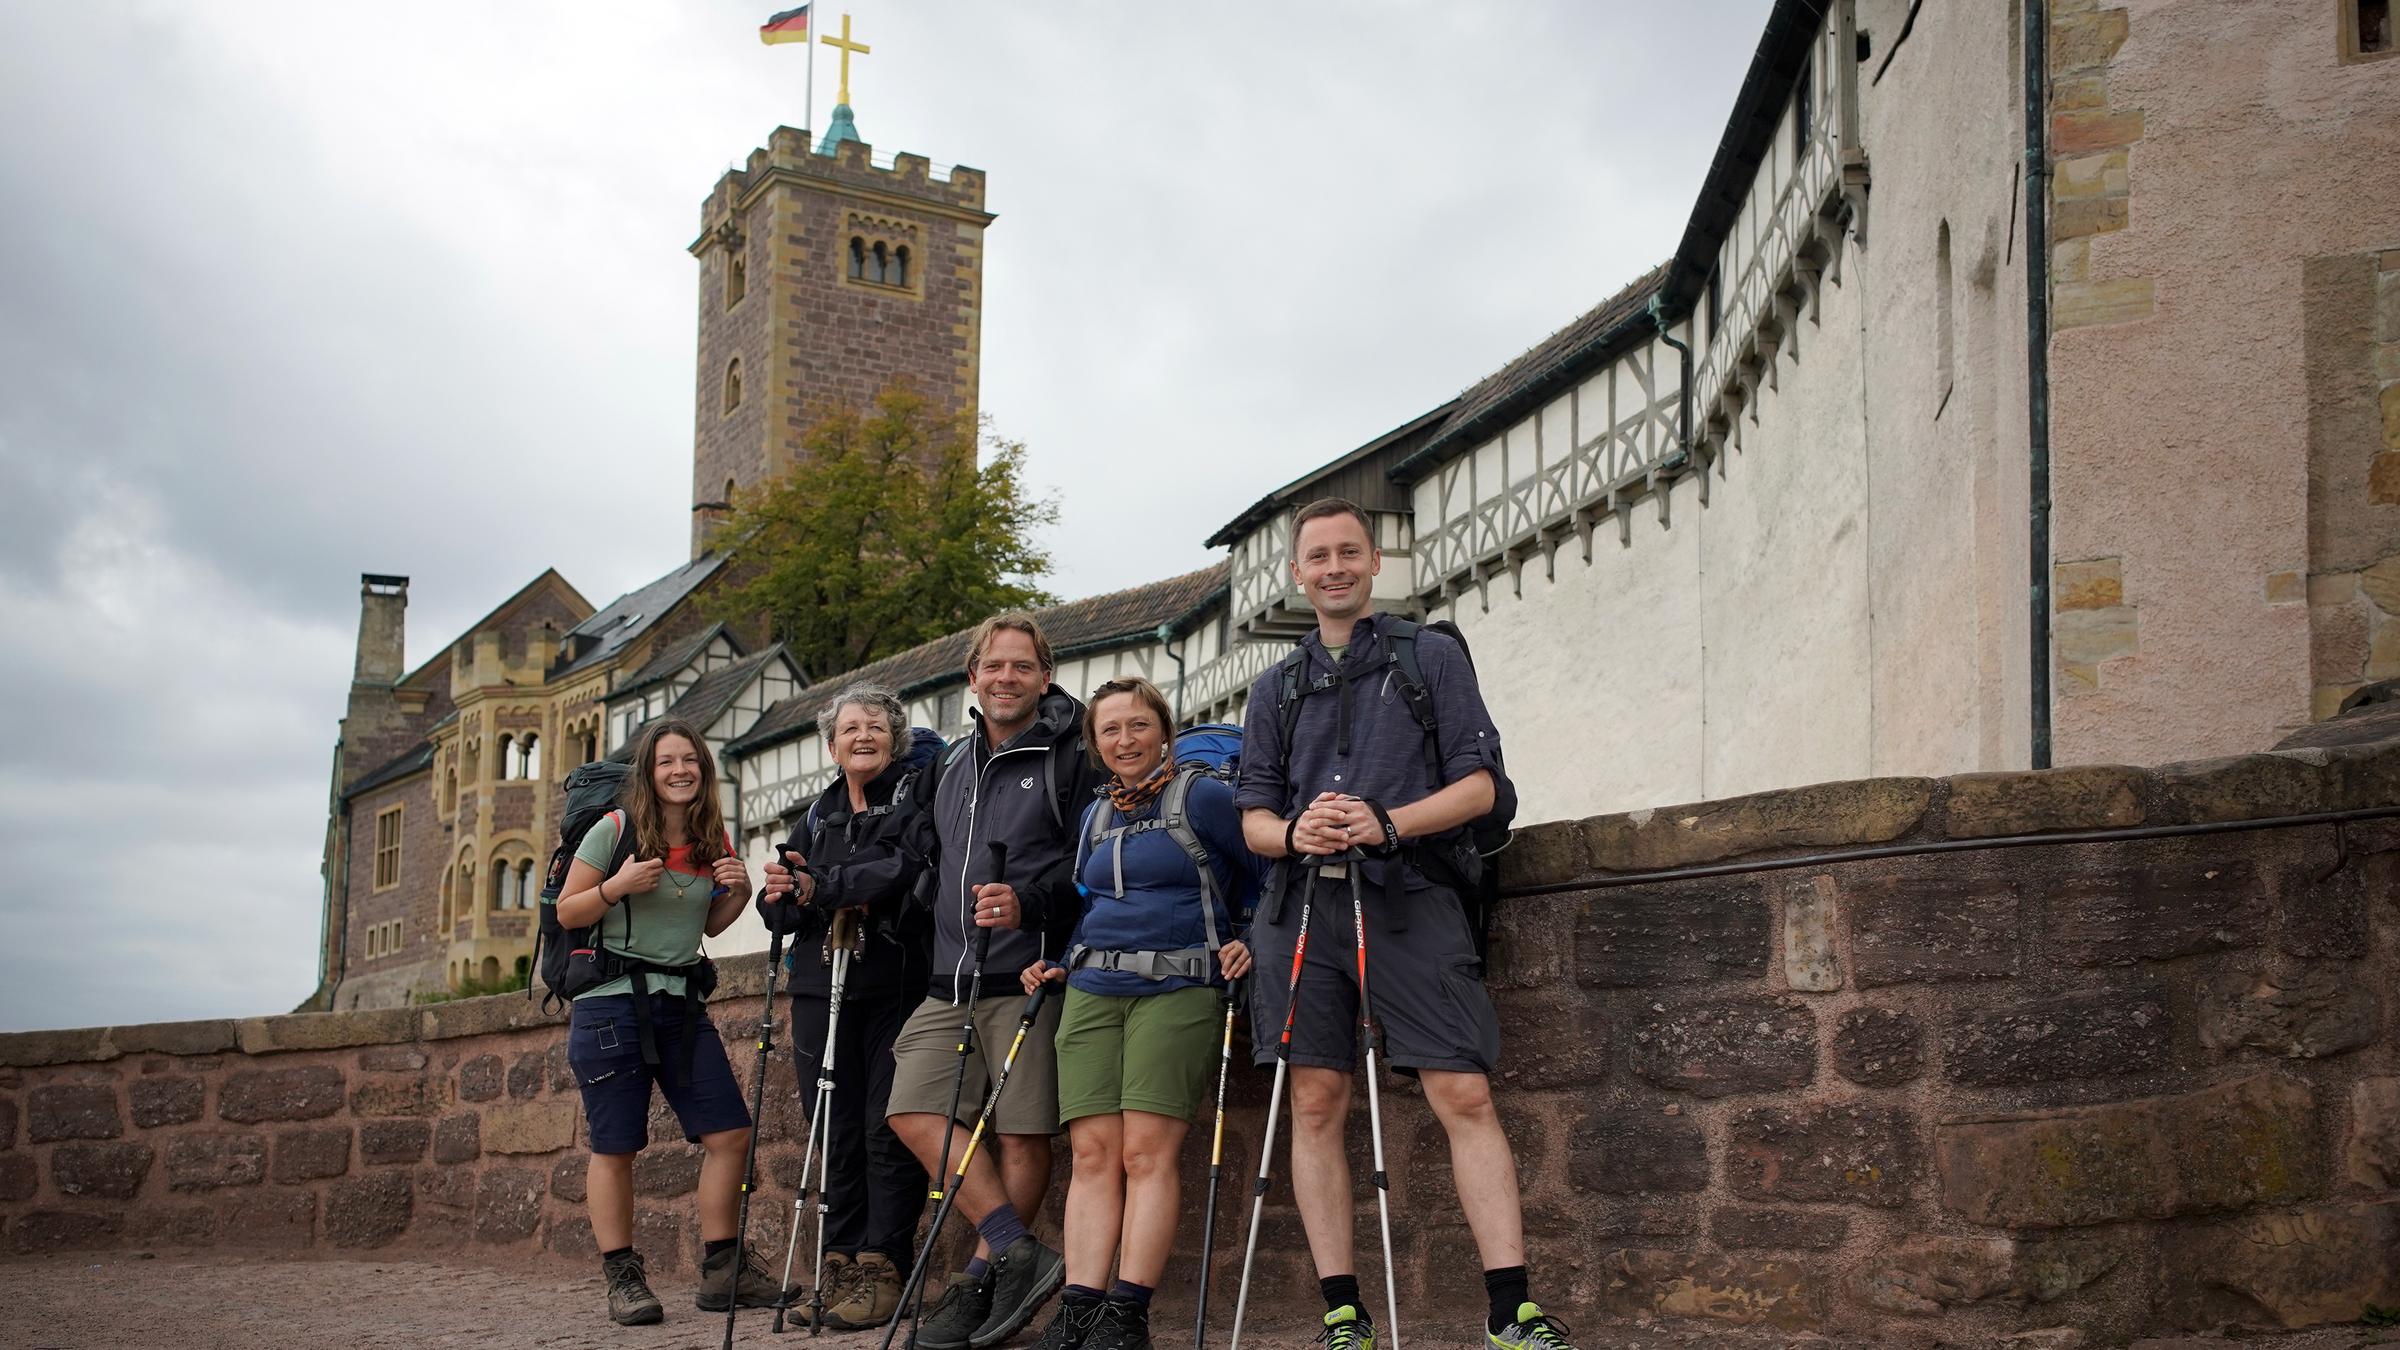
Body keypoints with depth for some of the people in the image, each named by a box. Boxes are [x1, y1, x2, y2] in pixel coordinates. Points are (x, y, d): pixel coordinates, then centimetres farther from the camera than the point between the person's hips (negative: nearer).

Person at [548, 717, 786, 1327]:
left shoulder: (715, 842, 8)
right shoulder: (614, 831, -5)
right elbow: (566, 912, -2)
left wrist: (737, 895, 0)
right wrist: (618, 886, -18)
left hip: (682, 1004, 5)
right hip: (611, 1003, -5)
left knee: (730, 1134, -1)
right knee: (615, 1148, -1)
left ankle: (721, 1271, 12)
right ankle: (623, 1280, 10)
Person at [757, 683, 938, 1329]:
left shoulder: (917, 794, 1)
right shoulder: (820, 814, 19)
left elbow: (906, 867, -18)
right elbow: (781, 906, 17)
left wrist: (820, 887, -19)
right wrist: (782, 896, -7)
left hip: (896, 985, -5)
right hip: (822, 987, 5)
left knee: (887, 1128, -7)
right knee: (836, 1129, 6)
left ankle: (883, 1266, -2)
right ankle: (842, 1259, 13)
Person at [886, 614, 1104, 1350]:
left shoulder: (1073, 755, -3)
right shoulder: (951, 764, 20)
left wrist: (1029, 900, -23)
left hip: (1028, 976, -7)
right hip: (950, 980, 7)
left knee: (1023, 1133, -4)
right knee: (916, 1111, -3)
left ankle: (980, 1280, 7)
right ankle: (1019, 1253, -4)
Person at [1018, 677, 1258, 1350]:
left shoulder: (1205, 798, -1)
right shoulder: (1095, 816, 19)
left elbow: (1269, 877, 2)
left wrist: (1251, 943, -9)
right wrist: (1058, 964, 17)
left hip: (1177, 991, -5)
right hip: (1092, 991, 6)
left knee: (1148, 1151, -13)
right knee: (1093, 1152, -4)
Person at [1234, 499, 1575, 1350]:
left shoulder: (1432, 657, 11)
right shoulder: (1275, 690, 19)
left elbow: (1479, 784, 2)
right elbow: (1253, 818, 14)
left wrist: (1387, 823, -14)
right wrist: (1295, 832, -10)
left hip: (1409, 898, -3)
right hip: (1303, 907, 3)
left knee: (1464, 1097, -11)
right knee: (1316, 1104, -1)